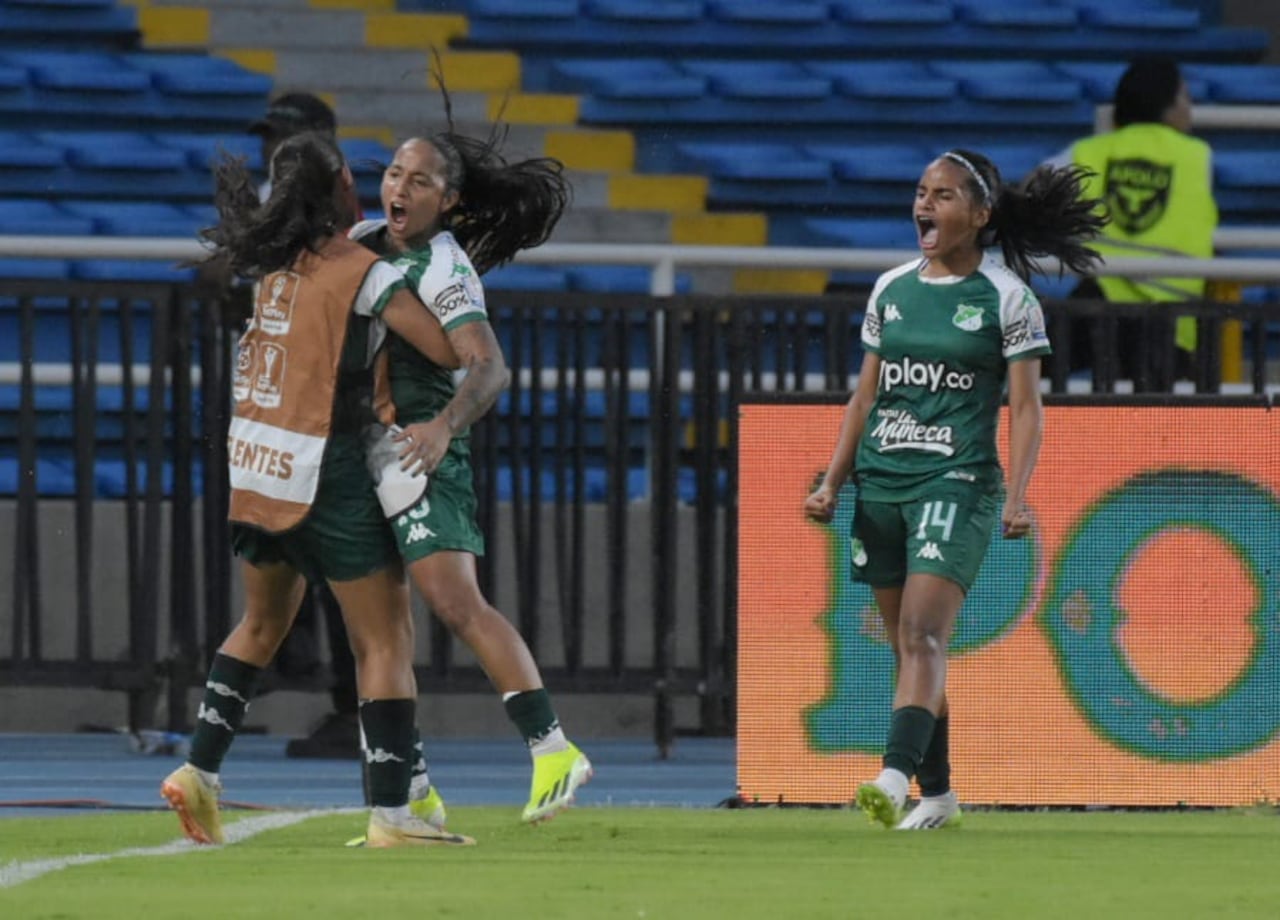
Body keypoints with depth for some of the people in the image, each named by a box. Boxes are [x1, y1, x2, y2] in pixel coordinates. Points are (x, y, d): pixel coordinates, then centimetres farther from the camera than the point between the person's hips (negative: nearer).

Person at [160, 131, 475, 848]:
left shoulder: (276, 263, 6)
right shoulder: (367, 276, -13)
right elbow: (452, 353, -14)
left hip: (255, 468, 7)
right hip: (325, 474, -7)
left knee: (263, 623, 26)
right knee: (387, 641, 0)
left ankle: (201, 771, 18)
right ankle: (391, 812, -6)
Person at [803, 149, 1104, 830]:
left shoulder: (1006, 297, -1)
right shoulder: (891, 289, 13)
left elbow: (1025, 406, -3)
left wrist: (1018, 494, -15)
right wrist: (831, 483, 11)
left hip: (957, 484, -6)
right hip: (881, 485, 6)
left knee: (922, 635, -20)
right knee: (907, 647, 8)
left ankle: (895, 778, -33)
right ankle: (937, 794, 17)